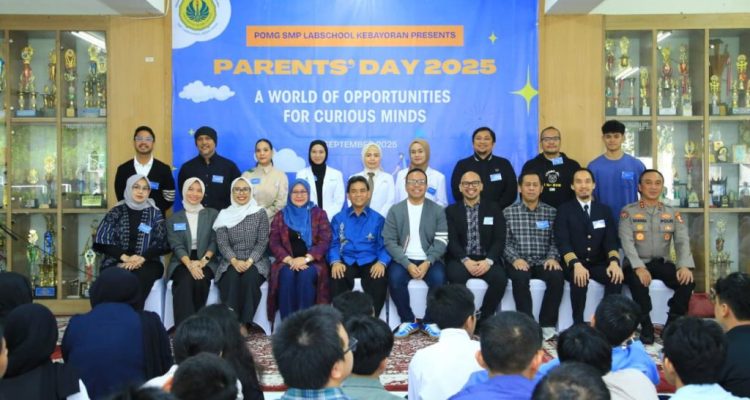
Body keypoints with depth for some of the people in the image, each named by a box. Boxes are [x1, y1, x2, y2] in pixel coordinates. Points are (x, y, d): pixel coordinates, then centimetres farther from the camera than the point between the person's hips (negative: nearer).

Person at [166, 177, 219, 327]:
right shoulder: (173, 219, 11)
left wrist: (203, 261, -16)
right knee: (185, 281, -33)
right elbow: (176, 246, -2)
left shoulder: (212, 214, 10)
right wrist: (190, 264, -21)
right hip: (181, 262, 0)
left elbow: (215, 242, 2)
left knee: (200, 280, -33)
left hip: (206, 261, 0)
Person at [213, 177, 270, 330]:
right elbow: (222, 243, -1)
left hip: (255, 261, -1)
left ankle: (244, 323, -28)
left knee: (250, 277, -32)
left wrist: (249, 261, -17)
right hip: (231, 262, 1)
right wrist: (235, 261, -19)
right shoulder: (224, 215, 6)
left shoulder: (260, 213, 4)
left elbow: (262, 242, -2)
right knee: (231, 278, -31)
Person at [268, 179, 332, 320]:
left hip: (312, 262, -1)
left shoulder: (319, 214, 10)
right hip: (287, 262, 1)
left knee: (306, 275, -34)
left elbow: (325, 241, 0)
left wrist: (305, 259, -15)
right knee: (287, 275, -32)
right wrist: (290, 260, -13)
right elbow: (274, 243, 5)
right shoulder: (281, 216, 14)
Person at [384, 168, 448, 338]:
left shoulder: (437, 210, 6)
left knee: (439, 278, -30)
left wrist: (428, 262, -19)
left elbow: (441, 241, -2)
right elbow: (389, 241, -3)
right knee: (395, 277, -30)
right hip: (403, 260, 0)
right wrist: (407, 264, -17)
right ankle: (408, 321, -9)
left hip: (429, 260, 0)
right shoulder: (395, 210, 5)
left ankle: (429, 321, -7)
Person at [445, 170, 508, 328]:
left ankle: (484, 319, -11)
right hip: (460, 260, -1)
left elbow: (499, 240, 2)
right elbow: (451, 240, -2)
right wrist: (465, 260, -20)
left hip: (486, 260, 1)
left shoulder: (493, 209, 11)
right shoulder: (451, 211, 10)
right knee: (456, 276, -34)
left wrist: (488, 261, -17)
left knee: (500, 278, -30)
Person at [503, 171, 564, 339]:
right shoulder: (508, 212, 6)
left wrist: (552, 258, -13)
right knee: (520, 277, -34)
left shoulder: (551, 212, 11)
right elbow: (505, 242, 0)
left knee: (557, 276, -29)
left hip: (543, 262, 2)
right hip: (519, 262, -1)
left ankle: (547, 324, -17)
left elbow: (555, 241, 6)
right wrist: (515, 258, -17)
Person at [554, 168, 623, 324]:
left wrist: (614, 261, -20)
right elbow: (563, 242, -10)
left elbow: (611, 241, 2)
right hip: (574, 264, -3)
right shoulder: (564, 210, 2)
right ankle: (578, 324, -22)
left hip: (599, 264, 3)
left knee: (616, 277, -27)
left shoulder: (604, 210, 11)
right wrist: (576, 264, -28)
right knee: (579, 279, -34)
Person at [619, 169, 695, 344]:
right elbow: (627, 242, -11)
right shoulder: (628, 211, 1)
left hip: (662, 264, 3)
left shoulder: (673, 213, 11)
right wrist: (639, 267, -28)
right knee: (638, 281, -36)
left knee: (688, 280, -24)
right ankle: (646, 327, -17)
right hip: (637, 265, -3)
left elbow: (682, 241, 0)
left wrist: (685, 266, -20)